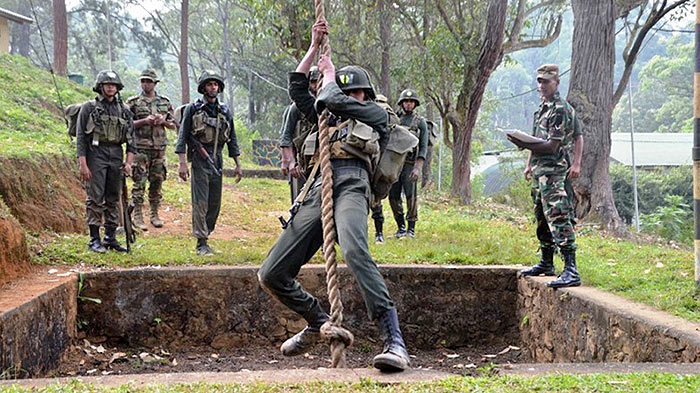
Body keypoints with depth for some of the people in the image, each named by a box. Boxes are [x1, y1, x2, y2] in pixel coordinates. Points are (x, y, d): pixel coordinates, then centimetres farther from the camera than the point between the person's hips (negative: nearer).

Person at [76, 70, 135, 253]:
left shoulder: (124, 110, 12)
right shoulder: (89, 107, 1)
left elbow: (131, 139, 11)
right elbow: (80, 137, -4)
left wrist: (129, 163, -1)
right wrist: (83, 164, -12)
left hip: (116, 157, 4)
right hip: (96, 155, -4)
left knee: (113, 199, 8)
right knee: (95, 199, -5)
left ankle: (110, 238, 15)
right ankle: (94, 239, 1)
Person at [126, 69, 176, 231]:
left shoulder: (164, 102, 11)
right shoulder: (133, 102, 2)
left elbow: (173, 125, 14)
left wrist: (163, 121, -6)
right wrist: (145, 121, -15)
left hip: (159, 148, 3)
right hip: (141, 148, -3)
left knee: (157, 182, 7)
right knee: (139, 182, -5)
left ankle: (154, 214, 16)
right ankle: (137, 216, -1)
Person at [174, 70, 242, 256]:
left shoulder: (225, 111, 12)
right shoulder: (193, 108, -1)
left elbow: (232, 139, 16)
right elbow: (182, 137, -4)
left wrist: (237, 164, 11)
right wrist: (182, 163, -12)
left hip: (217, 161, 5)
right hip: (199, 160, -5)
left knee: (215, 204, 6)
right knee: (200, 203, -6)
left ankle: (205, 235, 19)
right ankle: (201, 243, -4)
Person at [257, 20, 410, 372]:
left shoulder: (376, 115, 20)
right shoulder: (329, 118, 36)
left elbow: (330, 99, 7)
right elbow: (296, 87, 35)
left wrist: (329, 73, 26)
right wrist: (314, 47, 34)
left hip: (350, 184, -6)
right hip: (317, 192, 6)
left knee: (355, 252, -38)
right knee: (270, 275, -1)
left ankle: (393, 340, -41)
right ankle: (318, 323, 21)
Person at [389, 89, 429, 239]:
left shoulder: (420, 122, 3)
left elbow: (423, 147, -3)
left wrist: (418, 168, -14)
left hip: (410, 164, -3)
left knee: (411, 197, -7)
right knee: (393, 197, 3)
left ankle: (411, 228, 2)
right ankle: (401, 227, 15)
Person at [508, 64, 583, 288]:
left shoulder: (560, 110, -12)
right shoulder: (542, 108, 18)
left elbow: (552, 146, -19)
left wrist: (525, 145, -26)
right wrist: (529, 165, 21)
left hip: (554, 171, -10)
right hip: (539, 171, 10)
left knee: (558, 219, -18)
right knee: (542, 218, 17)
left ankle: (571, 271, -23)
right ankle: (546, 263, 29)